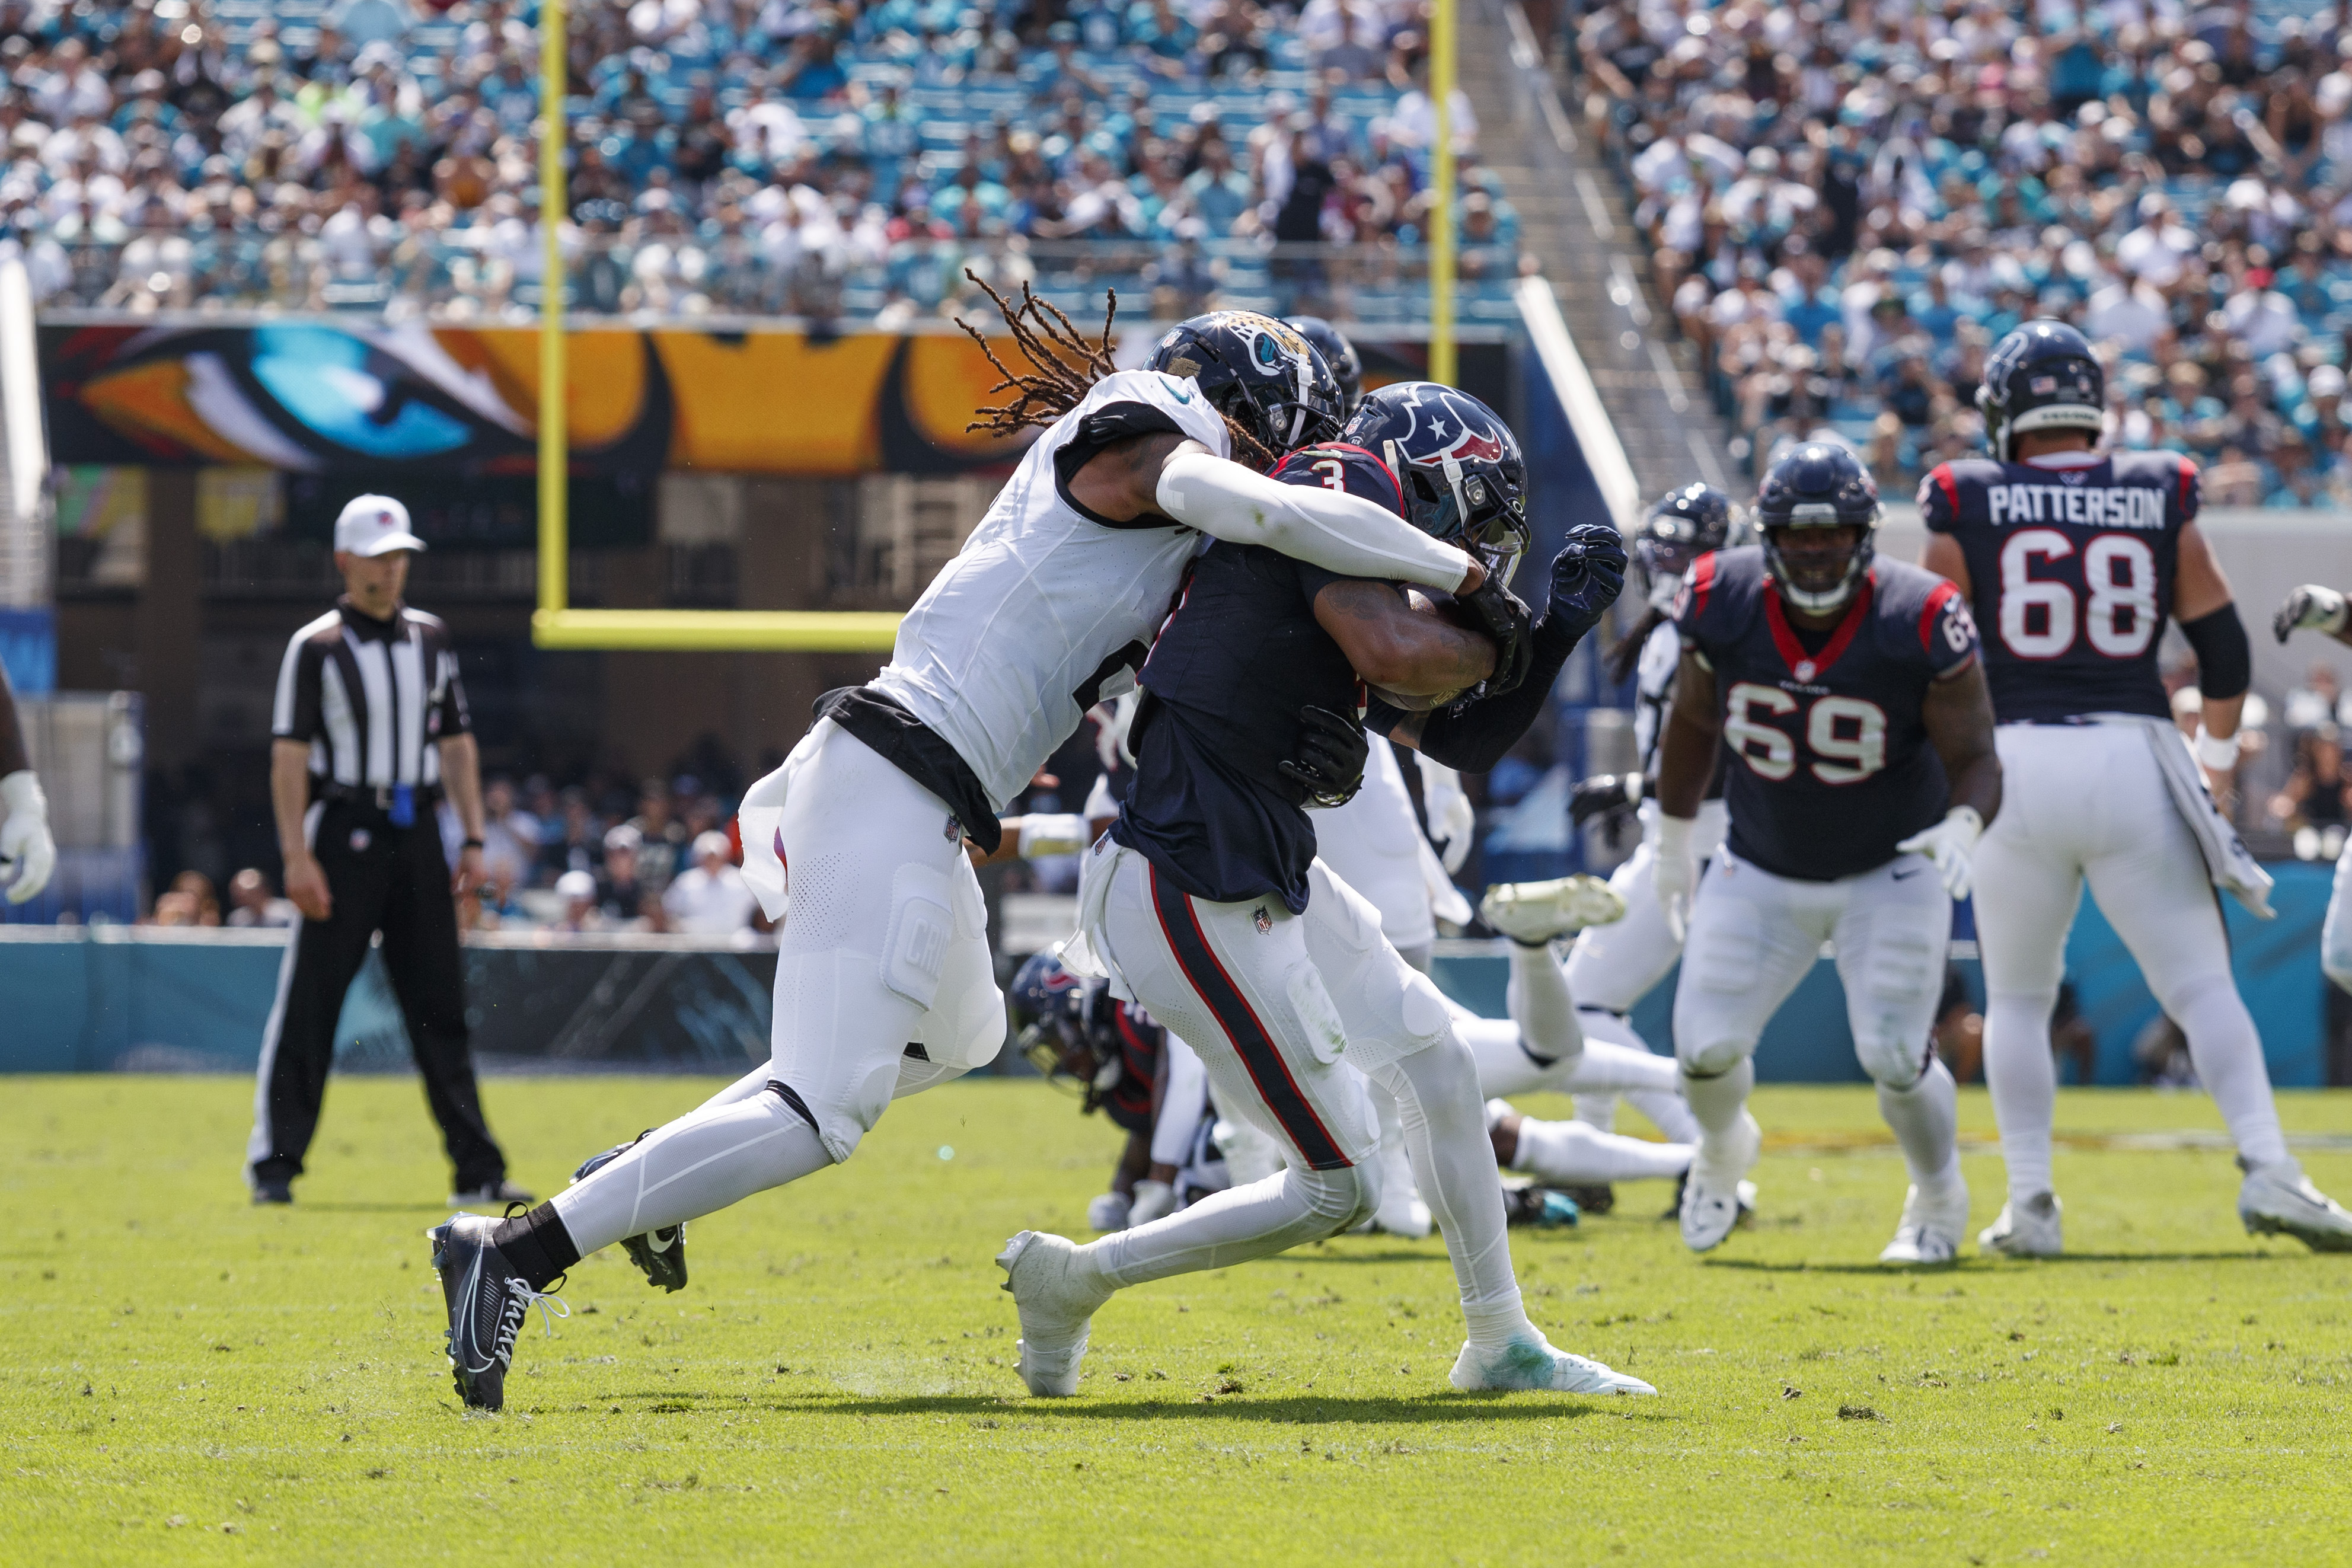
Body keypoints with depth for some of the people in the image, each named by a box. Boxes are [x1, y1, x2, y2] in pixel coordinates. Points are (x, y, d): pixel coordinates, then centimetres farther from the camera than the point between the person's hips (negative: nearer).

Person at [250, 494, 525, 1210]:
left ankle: (477, 1170, 6)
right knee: (308, 1006, -5)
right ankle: (275, 1163, 0)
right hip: (344, 834, -5)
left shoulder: (430, 639, 13)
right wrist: (298, 856, -15)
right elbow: (289, 756, -7)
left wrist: (473, 840, 8)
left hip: (416, 836, 5)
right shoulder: (317, 647, -3)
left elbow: (457, 743, 16)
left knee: (441, 1005, 5)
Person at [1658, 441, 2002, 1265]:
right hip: (1762, 873, 3)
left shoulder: (1918, 624, -24)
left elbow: (1975, 758, -16)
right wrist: (1673, 843, 12)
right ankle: (1723, 1150, 34)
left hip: (1891, 873, -2)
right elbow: (1693, 722, 4)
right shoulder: (1723, 604, -16)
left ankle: (1939, 1197, 22)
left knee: (1894, 1056, -12)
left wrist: (1961, 827, -38)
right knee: (1706, 1048, -5)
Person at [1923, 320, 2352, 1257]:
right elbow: (2223, 648, 11)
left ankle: (2030, 1203, 6)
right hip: (2134, 759, 0)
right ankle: (2267, 1169, -12)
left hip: (2017, 760, 0)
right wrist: (2215, 754, 28)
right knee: (2203, 986, 4)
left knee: (2018, 1000, 14)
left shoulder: (1967, 509, 2)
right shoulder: (2161, 501, 6)